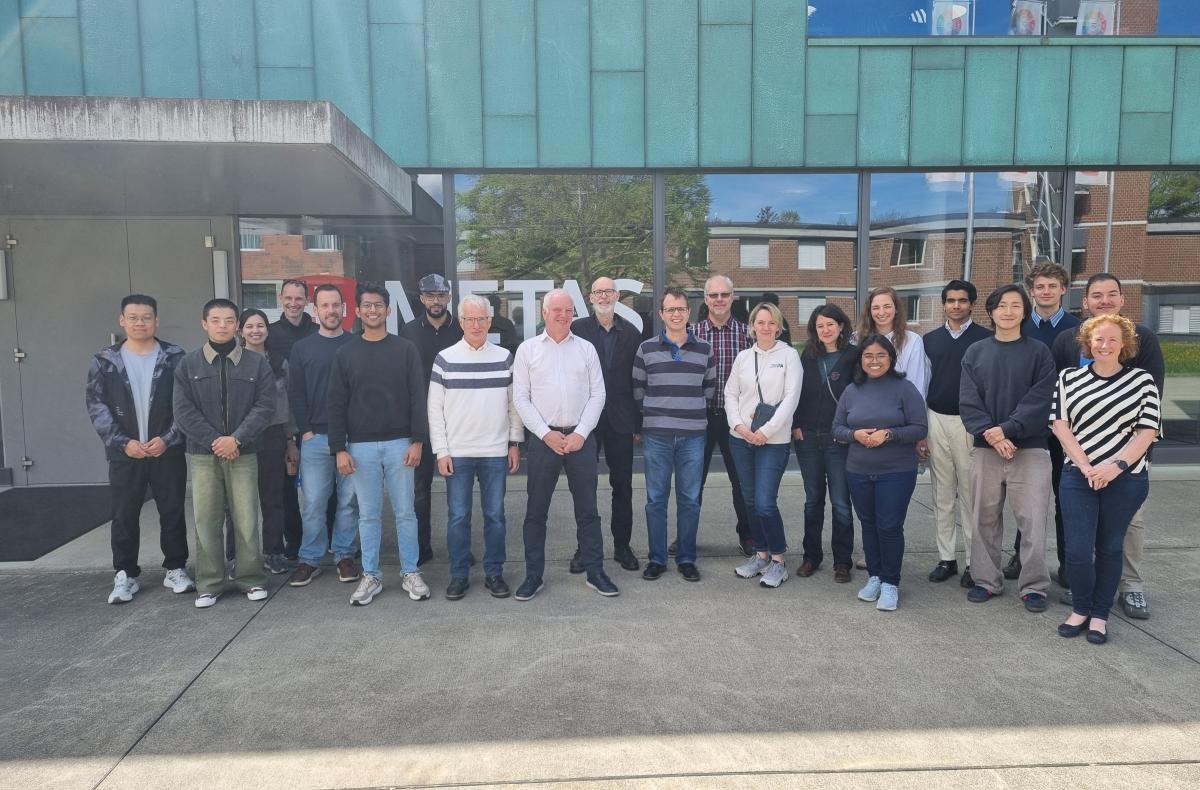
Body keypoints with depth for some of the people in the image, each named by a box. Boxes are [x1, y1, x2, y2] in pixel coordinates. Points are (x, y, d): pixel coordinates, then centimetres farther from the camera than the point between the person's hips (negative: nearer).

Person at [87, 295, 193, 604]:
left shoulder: (175, 357, -1)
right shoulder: (105, 361, 3)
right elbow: (97, 407, -1)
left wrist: (167, 439, -13)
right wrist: (122, 442, -11)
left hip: (168, 451, -1)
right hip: (124, 453, 1)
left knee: (172, 513, 7)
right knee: (124, 516, 8)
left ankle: (175, 569, 20)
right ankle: (125, 575, 20)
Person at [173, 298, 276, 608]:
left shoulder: (257, 363, 4)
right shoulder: (188, 364, 6)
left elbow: (265, 406, -3)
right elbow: (184, 411, -1)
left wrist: (236, 439, -13)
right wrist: (214, 440, -12)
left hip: (244, 454, -1)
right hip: (203, 455, 1)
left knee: (247, 520, 0)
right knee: (206, 520, 4)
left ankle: (251, 578, 14)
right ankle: (209, 584, 15)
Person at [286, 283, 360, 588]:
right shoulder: (302, 348, 8)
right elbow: (295, 394, 6)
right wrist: (305, 430, -3)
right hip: (315, 438, 1)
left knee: (349, 501, 5)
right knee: (314, 502, 3)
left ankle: (344, 556, 18)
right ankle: (310, 559, 15)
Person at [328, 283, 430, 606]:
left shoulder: (406, 350, 2)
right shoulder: (345, 354, 5)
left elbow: (417, 398, -1)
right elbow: (337, 404, 3)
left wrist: (417, 441, -9)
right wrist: (339, 448, -3)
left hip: (399, 444, -1)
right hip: (361, 447, 1)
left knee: (405, 512, 5)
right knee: (368, 515, 8)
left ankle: (410, 573, 17)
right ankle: (371, 576, 19)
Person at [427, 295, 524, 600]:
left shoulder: (504, 358, 4)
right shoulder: (445, 359, 0)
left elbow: (514, 403, 8)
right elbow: (435, 408, 1)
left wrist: (515, 443, 4)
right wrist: (441, 451, -3)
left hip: (496, 452, 1)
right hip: (457, 452, -1)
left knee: (495, 515, 7)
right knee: (458, 516, 4)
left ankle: (494, 573, 19)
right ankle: (459, 575, 17)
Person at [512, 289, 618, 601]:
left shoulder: (586, 348, 7)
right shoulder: (527, 349, 4)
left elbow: (597, 394, 4)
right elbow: (521, 397, 0)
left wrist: (580, 433, -7)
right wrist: (546, 434, -8)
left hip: (580, 438, 1)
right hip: (542, 438, -1)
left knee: (587, 509, 7)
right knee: (536, 511, 5)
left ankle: (595, 572, 18)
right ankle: (534, 576, 16)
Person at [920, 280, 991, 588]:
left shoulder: (985, 339, -1)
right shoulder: (929, 340, 10)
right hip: (936, 421, 4)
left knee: (971, 494, 1)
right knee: (942, 494, 9)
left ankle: (973, 561, 11)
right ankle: (946, 558, 18)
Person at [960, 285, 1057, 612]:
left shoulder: (1038, 352, 2)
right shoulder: (975, 353, 8)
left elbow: (1039, 401, -7)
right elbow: (968, 401, 0)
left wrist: (1006, 430, -17)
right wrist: (989, 434, -14)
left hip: (1029, 450, -2)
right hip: (985, 450, 2)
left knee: (1033, 521, -2)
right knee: (985, 519, 9)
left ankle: (1034, 586, 12)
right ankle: (987, 581, 21)